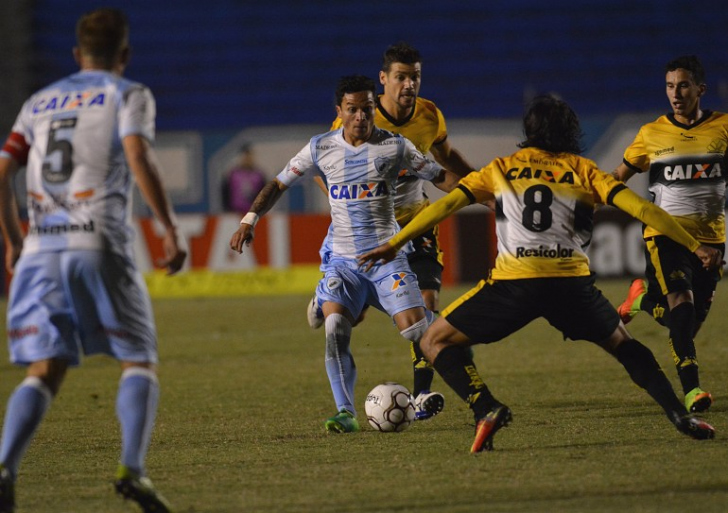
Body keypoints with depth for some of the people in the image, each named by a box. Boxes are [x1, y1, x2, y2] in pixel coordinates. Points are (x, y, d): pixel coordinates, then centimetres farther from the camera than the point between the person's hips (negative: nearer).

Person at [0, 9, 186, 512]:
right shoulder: (129, 95, 8)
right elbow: (138, 157, -11)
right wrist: (171, 228, -8)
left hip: (41, 247, 4)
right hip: (100, 245, -4)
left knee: (44, 371, 4)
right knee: (140, 362, 6)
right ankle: (133, 467, -15)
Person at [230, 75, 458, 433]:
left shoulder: (394, 146, -1)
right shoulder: (322, 148, 4)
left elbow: (441, 178, 3)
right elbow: (279, 184, 11)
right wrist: (250, 219, -1)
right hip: (342, 259, 1)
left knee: (416, 330, -14)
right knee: (335, 327, -22)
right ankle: (346, 414, -16)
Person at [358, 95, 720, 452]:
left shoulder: (501, 169, 19)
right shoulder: (582, 170, 17)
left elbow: (446, 204, 14)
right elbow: (641, 209, 9)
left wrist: (393, 244, 18)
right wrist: (696, 248, 14)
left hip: (513, 282, -2)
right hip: (572, 281, 2)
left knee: (436, 342, 13)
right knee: (621, 343, 27)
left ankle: (485, 409, -9)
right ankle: (680, 415, 11)